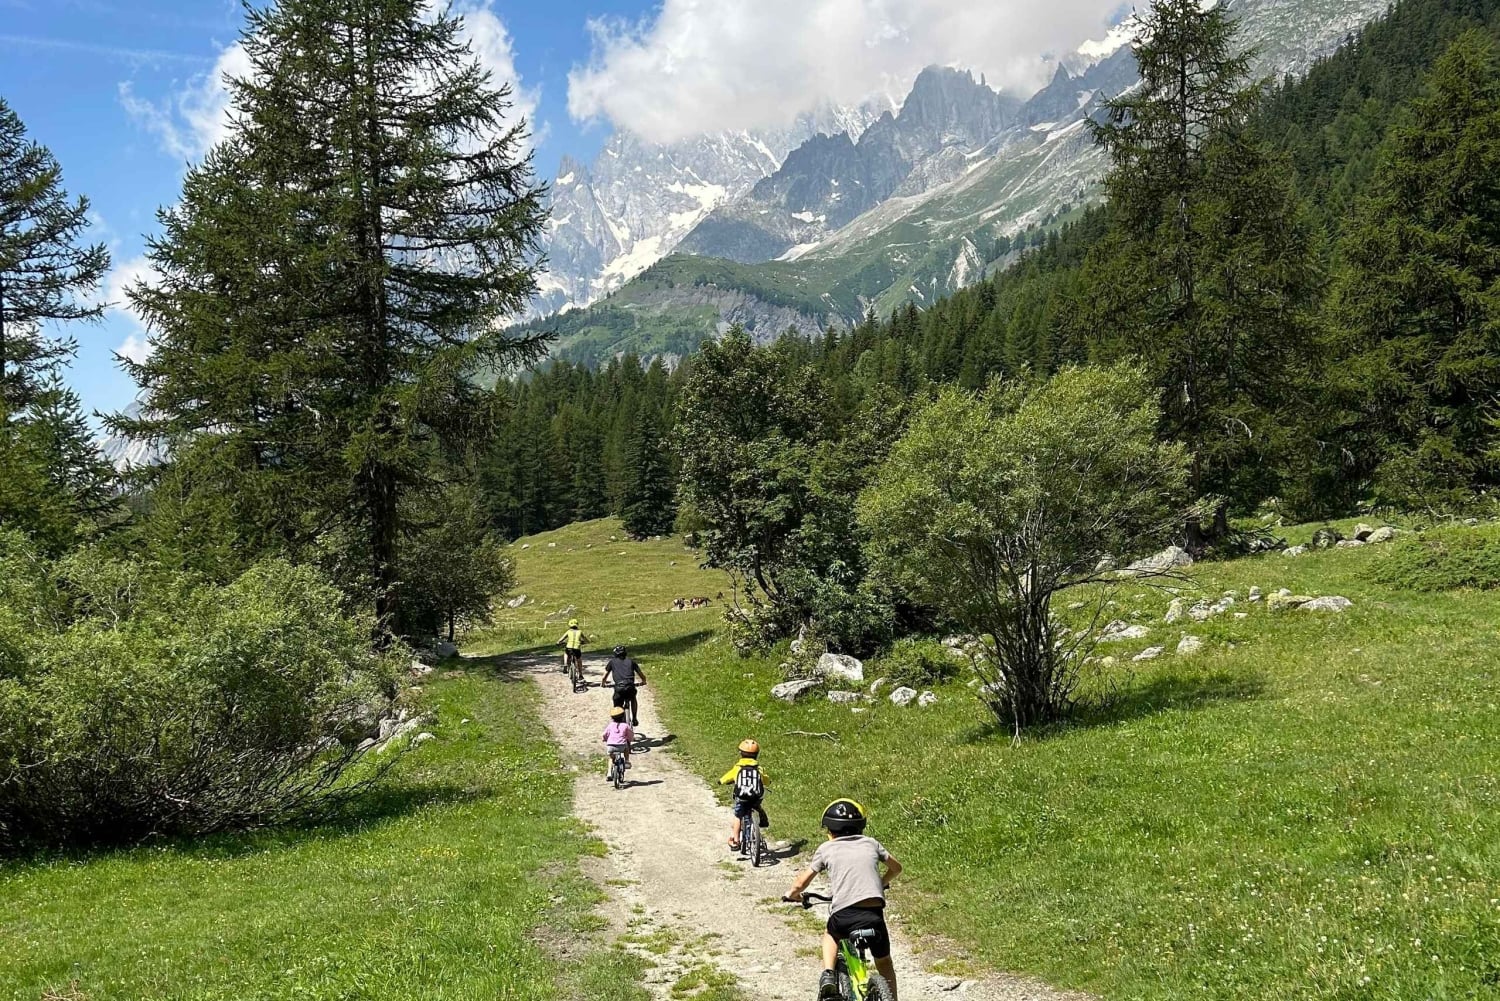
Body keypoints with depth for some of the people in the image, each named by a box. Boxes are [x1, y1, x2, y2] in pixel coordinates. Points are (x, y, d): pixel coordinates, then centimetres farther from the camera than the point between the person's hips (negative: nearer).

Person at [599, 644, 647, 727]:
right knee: (633, 700, 33)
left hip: (619, 688, -2)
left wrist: (602, 684, 41)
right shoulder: (630, 661, 22)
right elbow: (642, 676, 25)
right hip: (630, 687, 2)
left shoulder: (612, 662, 19)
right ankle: (634, 719, 30)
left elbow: (604, 677, 21)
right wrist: (643, 681, 46)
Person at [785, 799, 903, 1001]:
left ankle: (828, 975, 13)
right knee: (884, 962, 26)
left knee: (831, 935, 34)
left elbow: (802, 882, 13)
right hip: (874, 914, 1)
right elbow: (896, 868, 33)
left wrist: (792, 894, 35)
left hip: (843, 914, -1)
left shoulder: (826, 848, 13)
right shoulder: (871, 843, 20)